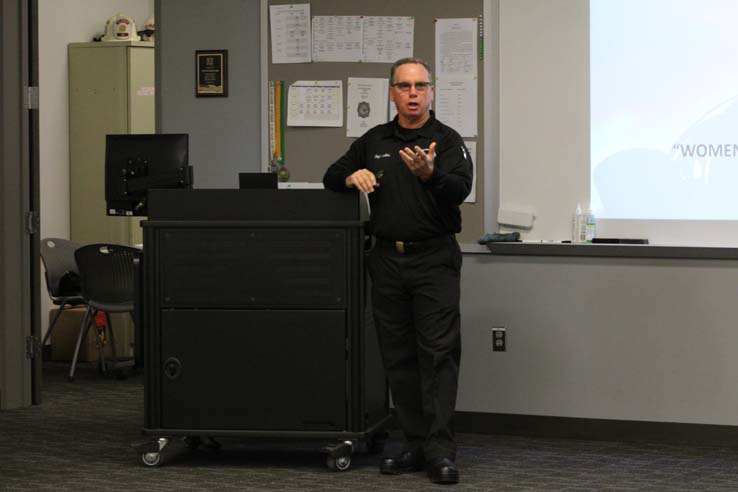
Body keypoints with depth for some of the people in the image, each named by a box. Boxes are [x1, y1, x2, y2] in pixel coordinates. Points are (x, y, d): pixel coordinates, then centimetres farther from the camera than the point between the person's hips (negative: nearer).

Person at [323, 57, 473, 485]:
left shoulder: (448, 141, -1)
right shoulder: (374, 141, 14)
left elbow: (460, 189, -17)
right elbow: (332, 177, 20)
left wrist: (429, 174, -37)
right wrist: (352, 176, -3)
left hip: (434, 259, -5)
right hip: (388, 258, 5)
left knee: (438, 352, -10)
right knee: (399, 357, 6)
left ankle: (440, 451, -11)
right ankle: (416, 445, 12)